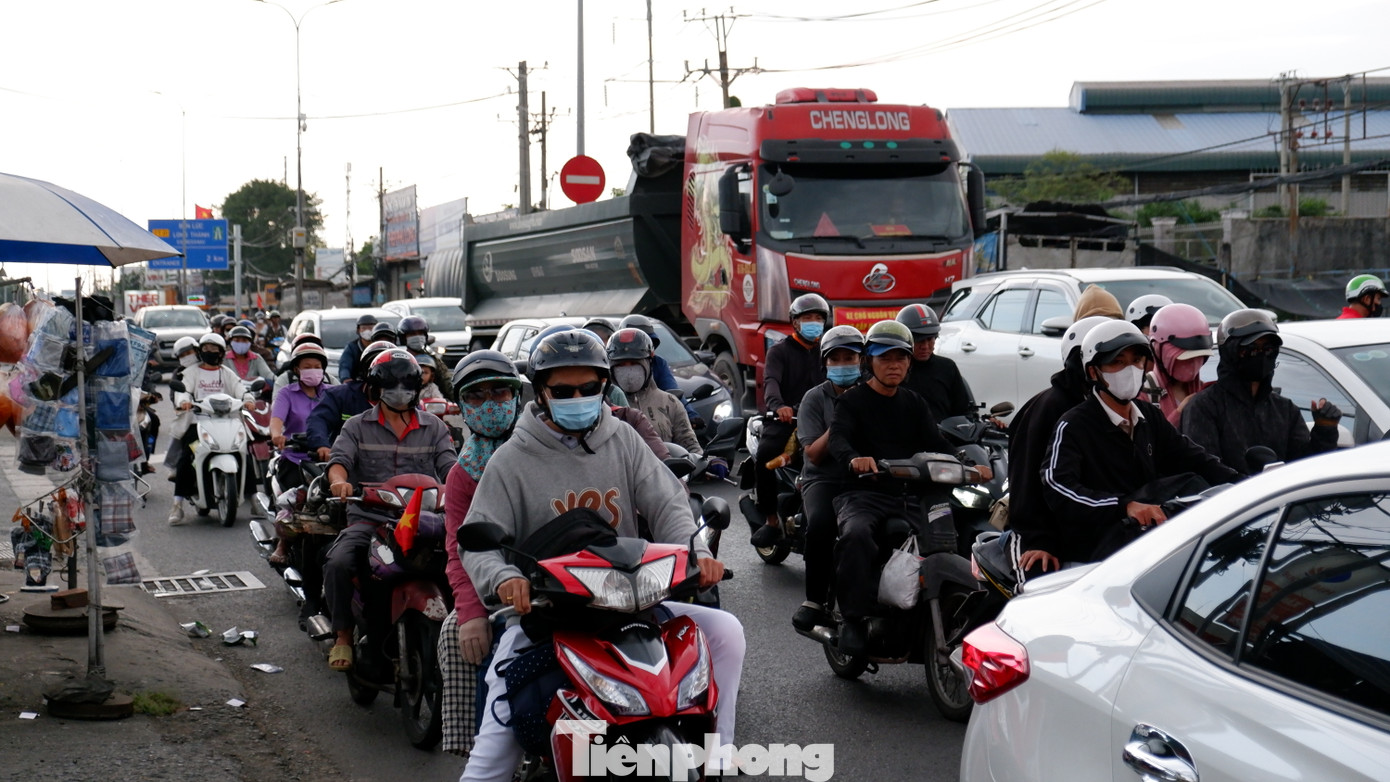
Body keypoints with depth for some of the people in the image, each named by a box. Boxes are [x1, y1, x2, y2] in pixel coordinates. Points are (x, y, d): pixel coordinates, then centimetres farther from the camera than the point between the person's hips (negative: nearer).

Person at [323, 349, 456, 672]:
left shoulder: (434, 428, 16)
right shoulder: (358, 426, 13)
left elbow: (449, 466, 4)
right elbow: (340, 458, -3)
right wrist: (339, 481, -28)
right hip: (368, 518, 0)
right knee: (338, 562, -29)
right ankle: (343, 635, -10)